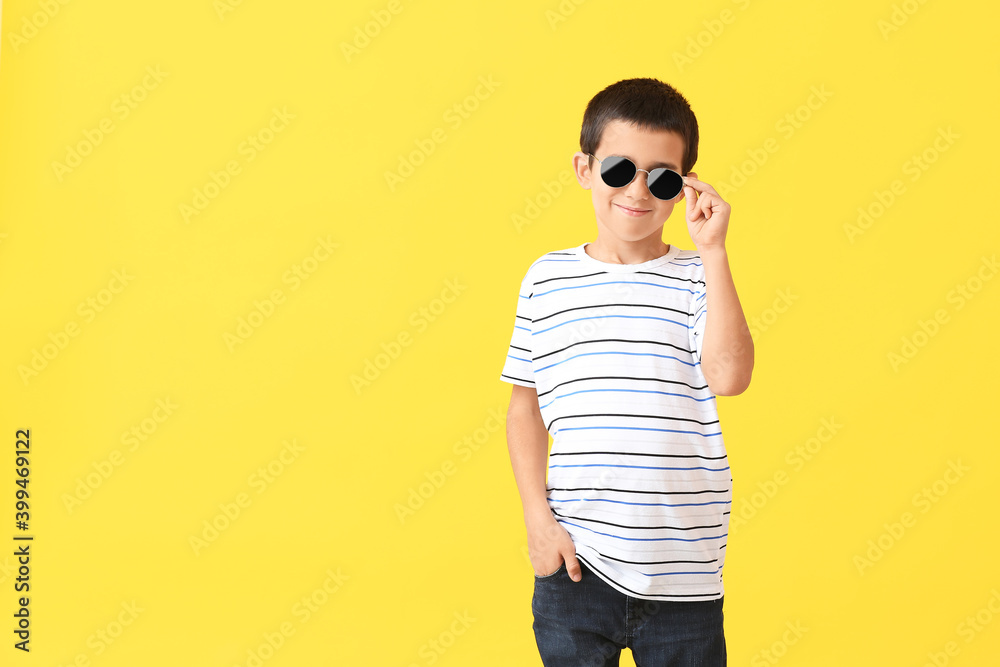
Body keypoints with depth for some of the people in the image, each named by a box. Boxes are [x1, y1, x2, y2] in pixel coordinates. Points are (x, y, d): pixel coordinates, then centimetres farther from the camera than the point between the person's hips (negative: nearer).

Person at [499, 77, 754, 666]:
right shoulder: (547, 279, 4)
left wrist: (712, 252, -15)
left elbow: (729, 375, -18)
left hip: (681, 574, -1)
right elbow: (525, 406, 9)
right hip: (575, 561, 1)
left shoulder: (698, 280, 0)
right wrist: (538, 516, 0)